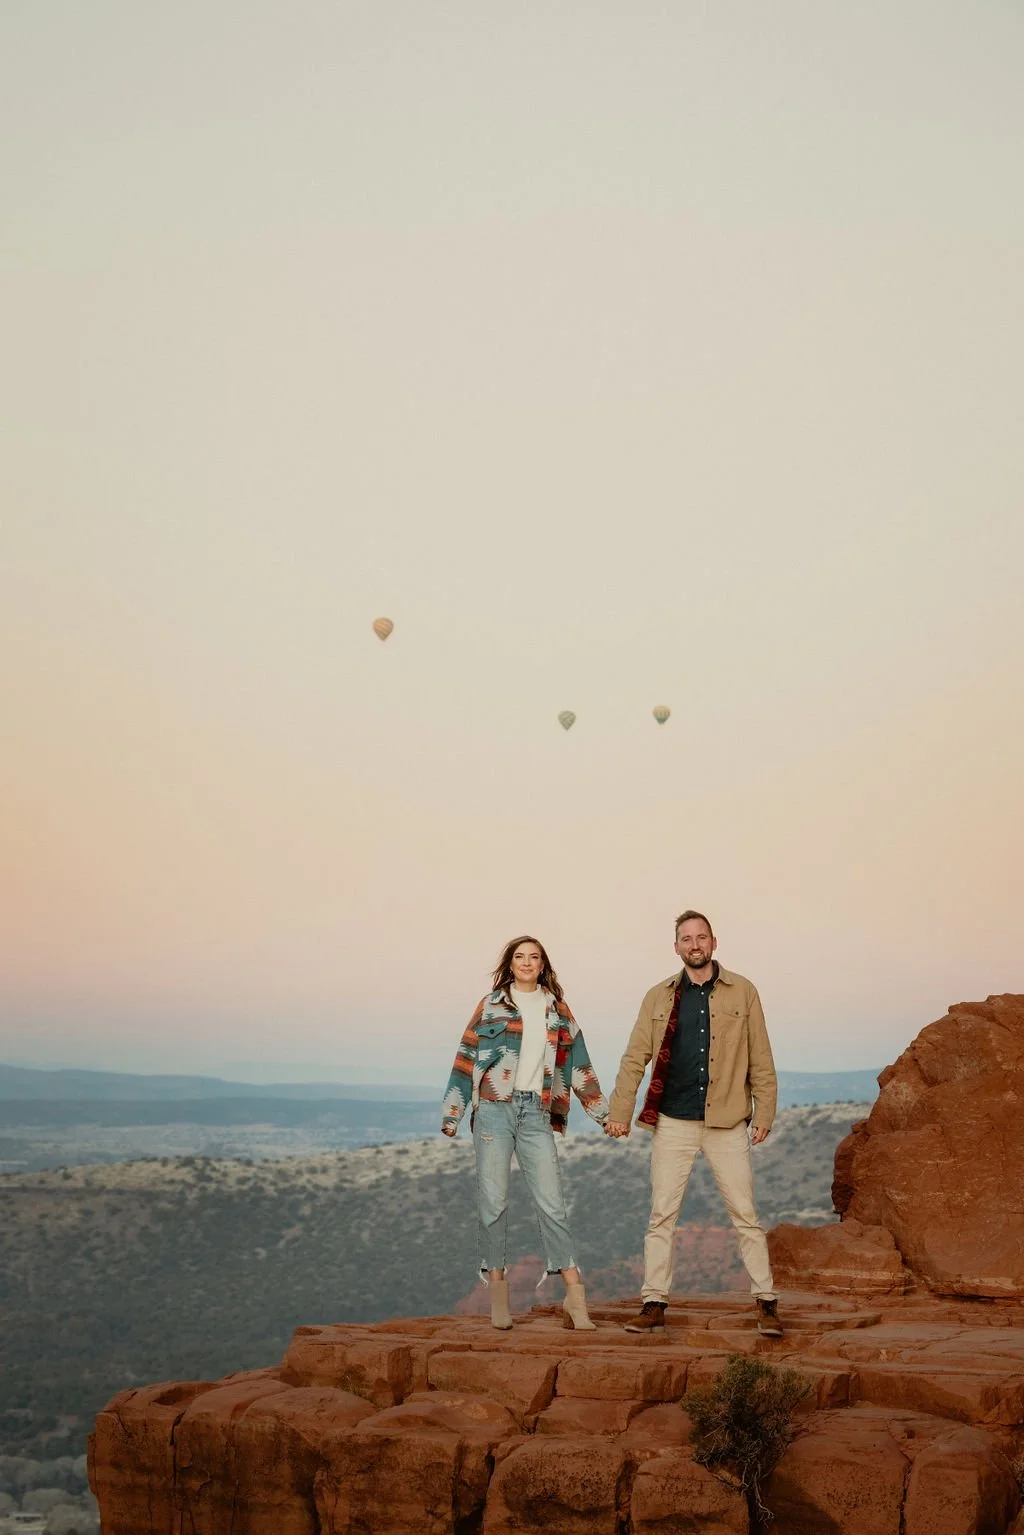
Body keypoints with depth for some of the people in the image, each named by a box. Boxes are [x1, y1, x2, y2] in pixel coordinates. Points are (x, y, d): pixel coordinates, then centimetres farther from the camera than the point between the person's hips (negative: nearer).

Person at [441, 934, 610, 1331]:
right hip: (494, 1108, -1)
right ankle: (497, 1288, 8)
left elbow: (578, 1065, 16)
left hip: (536, 1113, 1)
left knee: (551, 1201, -5)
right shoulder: (491, 1006, 7)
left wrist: (604, 1113, 15)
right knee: (493, 1200, -1)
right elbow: (466, 1061, 6)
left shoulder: (557, 1011, 14)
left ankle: (575, 1295, -6)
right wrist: (451, 1115, 1)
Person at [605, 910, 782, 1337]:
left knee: (745, 1215, 1)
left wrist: (764, 1112, -2)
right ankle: (654, 1303, 10)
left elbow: (760, 1059, 4)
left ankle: (766, 1303, 9)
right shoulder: (659, 997, 7)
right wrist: (620, 1111, -2)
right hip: (673, 1122, 2)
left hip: (727, 1123, -1)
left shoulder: (742, 992, 3)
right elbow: (635, 1058, 5)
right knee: (661, 1216, 3)